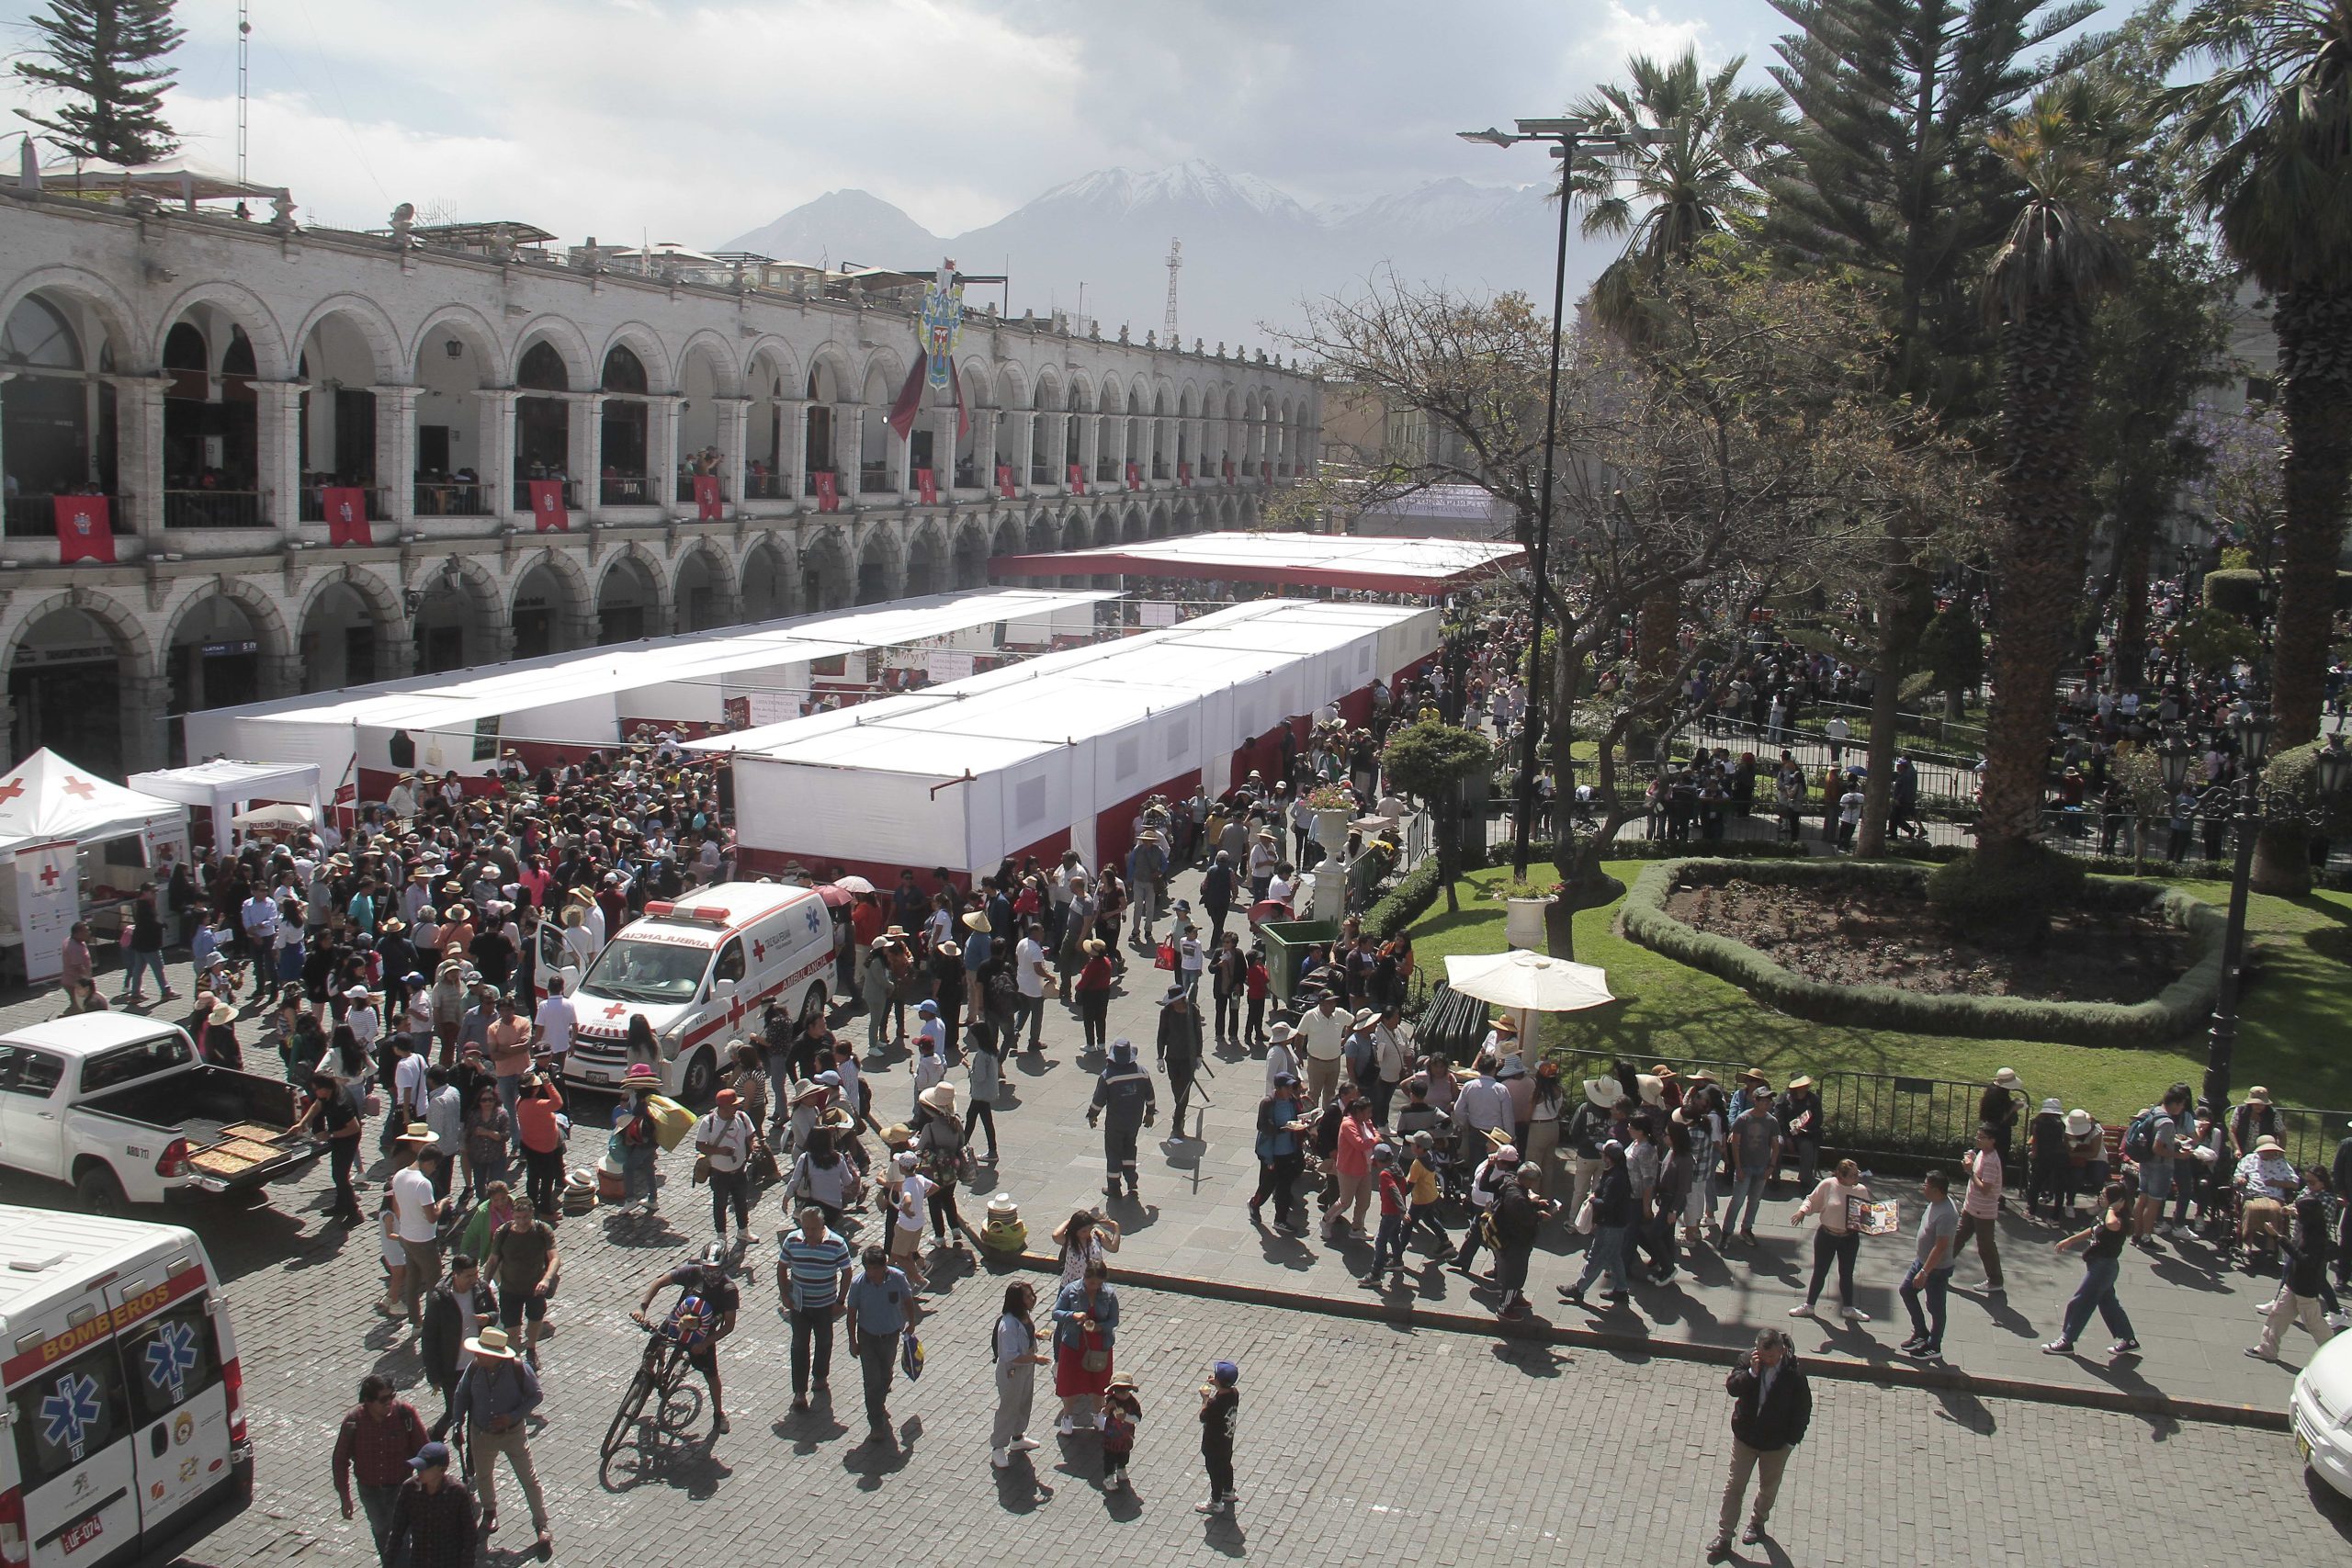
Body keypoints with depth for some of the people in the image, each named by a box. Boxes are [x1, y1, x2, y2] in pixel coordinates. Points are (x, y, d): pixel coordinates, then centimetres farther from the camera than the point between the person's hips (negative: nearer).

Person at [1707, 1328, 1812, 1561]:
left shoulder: (1794, 1373, -21)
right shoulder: (1748, 1361, -15)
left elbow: (1803, 1409, -11)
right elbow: (1732, 1387, -21)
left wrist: (1792, 1439, -8)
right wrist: (1752, 1373, -35)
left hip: (1776, 1443, -1)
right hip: (1745, 1437, 1)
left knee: (1769, 1487, 21)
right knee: (1734, 1487, 7)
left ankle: (1758, 1521, 48)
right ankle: (1723, 1537, 17)